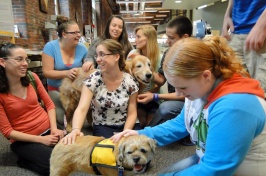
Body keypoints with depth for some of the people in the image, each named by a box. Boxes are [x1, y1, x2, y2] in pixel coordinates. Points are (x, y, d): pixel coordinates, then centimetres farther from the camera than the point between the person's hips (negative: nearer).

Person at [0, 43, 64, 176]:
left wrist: (54, 128, -9)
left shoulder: (32, 77, -3)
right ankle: (25, 161, 4)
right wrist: (40, 140, -17)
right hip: (23, 140, -4)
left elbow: (49, 104, 5)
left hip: (48, 129, 4)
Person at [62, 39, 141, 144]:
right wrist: (75, 129, -41)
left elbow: (132, 113, -2)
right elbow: (82, 109, -22)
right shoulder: (93, 79, -11)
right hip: (103, 127, -1)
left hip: (127, 126, 2)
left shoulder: (130, 81, -7)